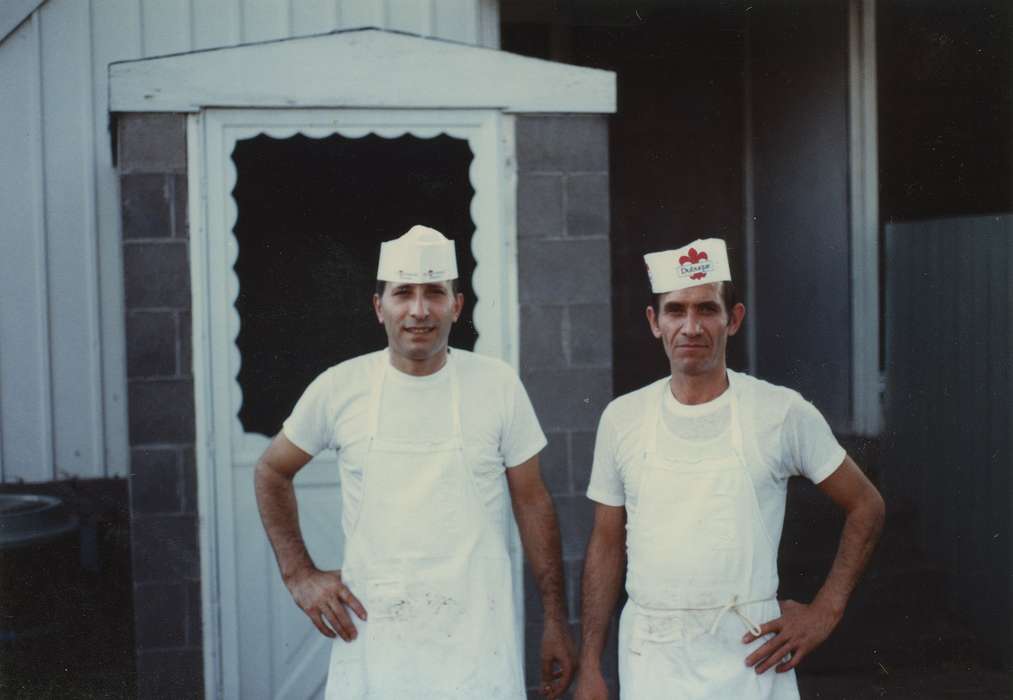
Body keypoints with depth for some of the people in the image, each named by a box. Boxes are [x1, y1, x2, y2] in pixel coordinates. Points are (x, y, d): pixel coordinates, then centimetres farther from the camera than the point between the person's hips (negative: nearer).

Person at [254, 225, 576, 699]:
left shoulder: (498, 385, -4)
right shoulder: (339, 388, -3)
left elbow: (531, 502, 3)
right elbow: (272, 472, 12)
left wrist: (556, 621, 4)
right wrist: (299, 575, 3)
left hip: (476, 636, 0)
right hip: (370, 629, 1)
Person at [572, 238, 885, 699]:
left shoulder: (783, 412, -6)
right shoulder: (622, 418, 0)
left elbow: (865, 507, 4)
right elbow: (606, 544, 6)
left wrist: (824, 612, -2)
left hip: (747, 657, -1)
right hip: (649, 660, 2)